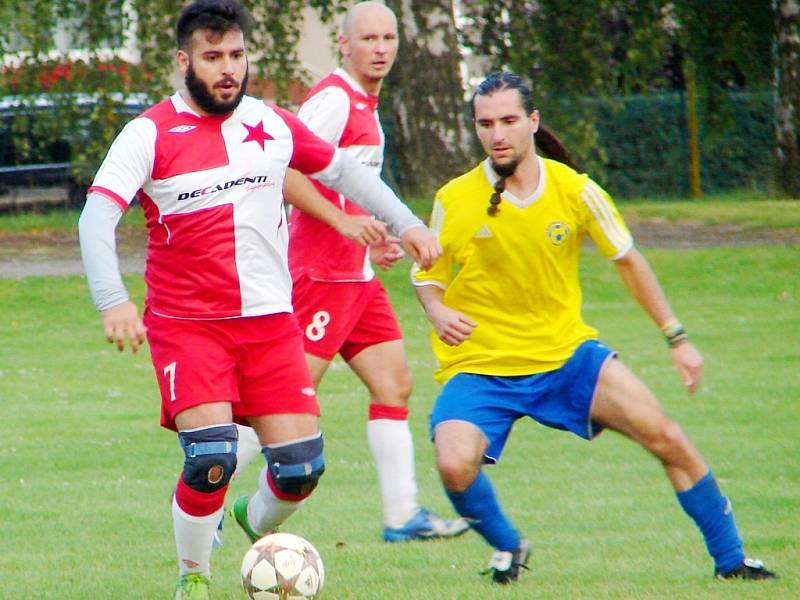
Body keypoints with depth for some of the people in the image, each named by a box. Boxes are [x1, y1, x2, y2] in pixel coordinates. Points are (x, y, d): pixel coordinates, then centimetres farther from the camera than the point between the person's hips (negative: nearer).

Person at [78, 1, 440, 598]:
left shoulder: (273, 124, 7)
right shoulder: (150, 135, -7)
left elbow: (341, 169, 23)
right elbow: (97, 217, -16)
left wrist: (407, 223, 18)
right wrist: (112, 301, -29)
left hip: (271, 319, 4)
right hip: (187, 325, -4)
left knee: (302, 466, -2)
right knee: (212, 457, -21)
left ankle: (257, 532, 31)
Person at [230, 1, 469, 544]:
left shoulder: (366, 106, 17)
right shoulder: (333, 99, -13)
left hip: (357, 275, 10)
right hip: (321, 271, -10)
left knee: (394, 382, 6)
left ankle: (403, 513, 7)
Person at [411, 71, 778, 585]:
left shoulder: (575, 191, -6)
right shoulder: (454, 200, -10)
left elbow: (627, 259, 8)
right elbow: (427, 276, 4)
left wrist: (676, 337, 7)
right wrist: (439, 314, -20)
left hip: (566, 354, 2)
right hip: (480, 366, -2)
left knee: (668, 438, -7)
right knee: (456, 465, -28)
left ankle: (730, 558, 12)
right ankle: (507, 547, 5)